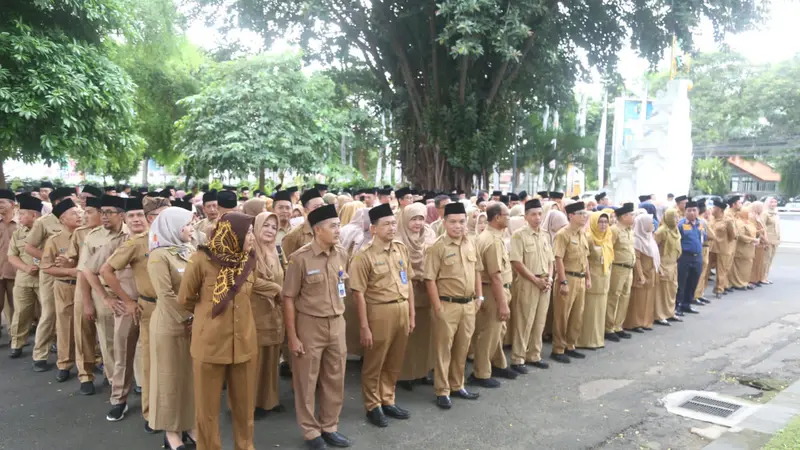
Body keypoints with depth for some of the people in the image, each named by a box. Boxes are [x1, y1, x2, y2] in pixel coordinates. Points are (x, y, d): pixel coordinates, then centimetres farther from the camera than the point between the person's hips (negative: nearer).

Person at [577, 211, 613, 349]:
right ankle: (586, 340, 6)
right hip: (592, 277, -7)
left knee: (600, 308, 13)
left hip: (605, 277, 7)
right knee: (590, 309, -2)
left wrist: (608, 274, 15)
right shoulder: (588, 238, -15)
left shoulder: (608, 237, 8)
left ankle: (598, 338, 22)